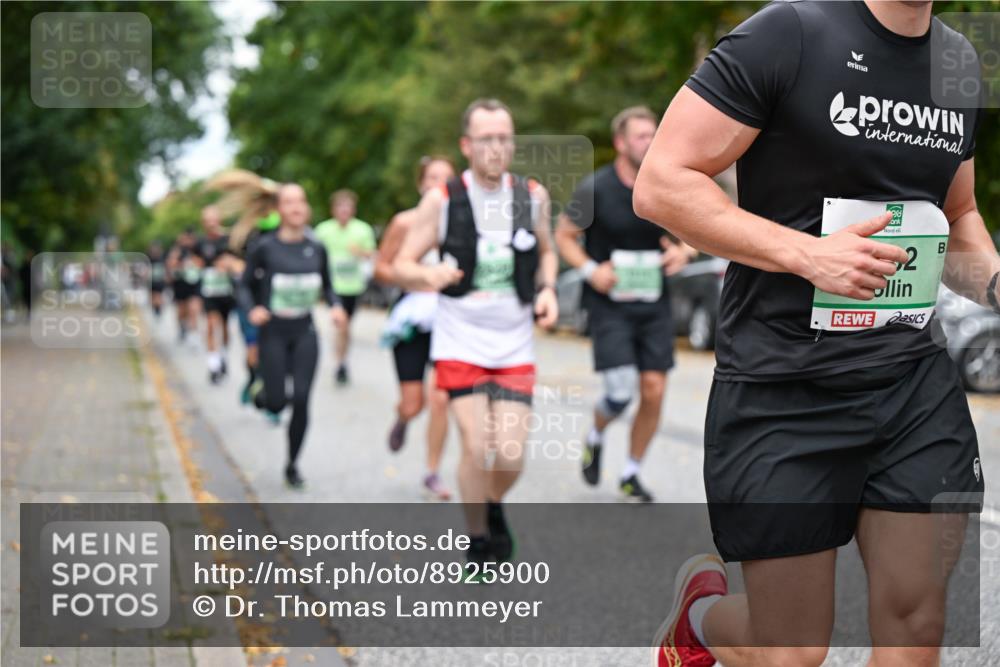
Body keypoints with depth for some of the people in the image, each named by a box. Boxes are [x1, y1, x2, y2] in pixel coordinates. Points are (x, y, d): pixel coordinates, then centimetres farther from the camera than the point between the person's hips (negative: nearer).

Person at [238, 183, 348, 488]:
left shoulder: (317, 249, 3)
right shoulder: (265, 248, -7)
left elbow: (327, 286, 15)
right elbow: (245, 285, 1)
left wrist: (335, 306, -4)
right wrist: (252, 309, -17)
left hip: (305, 333, 2)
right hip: (274, 333, -2)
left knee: (301, 400, -5)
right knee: (277, 402, -5)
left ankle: (292, 465, 12)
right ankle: (262, 393, 35)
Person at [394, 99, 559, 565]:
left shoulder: (532, 196, 3)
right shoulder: (442, 200, -5)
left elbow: (546, 252, 20)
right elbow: (401, 265, -3)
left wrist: (547, 290, 1)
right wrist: (430, 276, -25)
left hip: (515, 346, 2)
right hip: (460, 342, -2)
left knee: (510, 455, -5)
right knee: (476, 447, -11)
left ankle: (494, 508, 29)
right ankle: (477, 543, 11)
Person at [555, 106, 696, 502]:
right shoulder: (595, 188, -8)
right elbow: (563, 236, 1)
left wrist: (683, 251, -7)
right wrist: (590, 269, -15)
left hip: (654, 305, 4)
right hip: (609, 303, -4)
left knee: (653, 392, 0)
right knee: (621, 392, -14)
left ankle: (631, 474, 19)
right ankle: (595, 437, 21)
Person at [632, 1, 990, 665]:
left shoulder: (961, 59, 10)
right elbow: (660, 184, -14)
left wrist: (993, 281, 3)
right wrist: (809, 253, -21)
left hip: (916, 381, 6)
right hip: (785, 391, -5)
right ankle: (700, 603, 37)